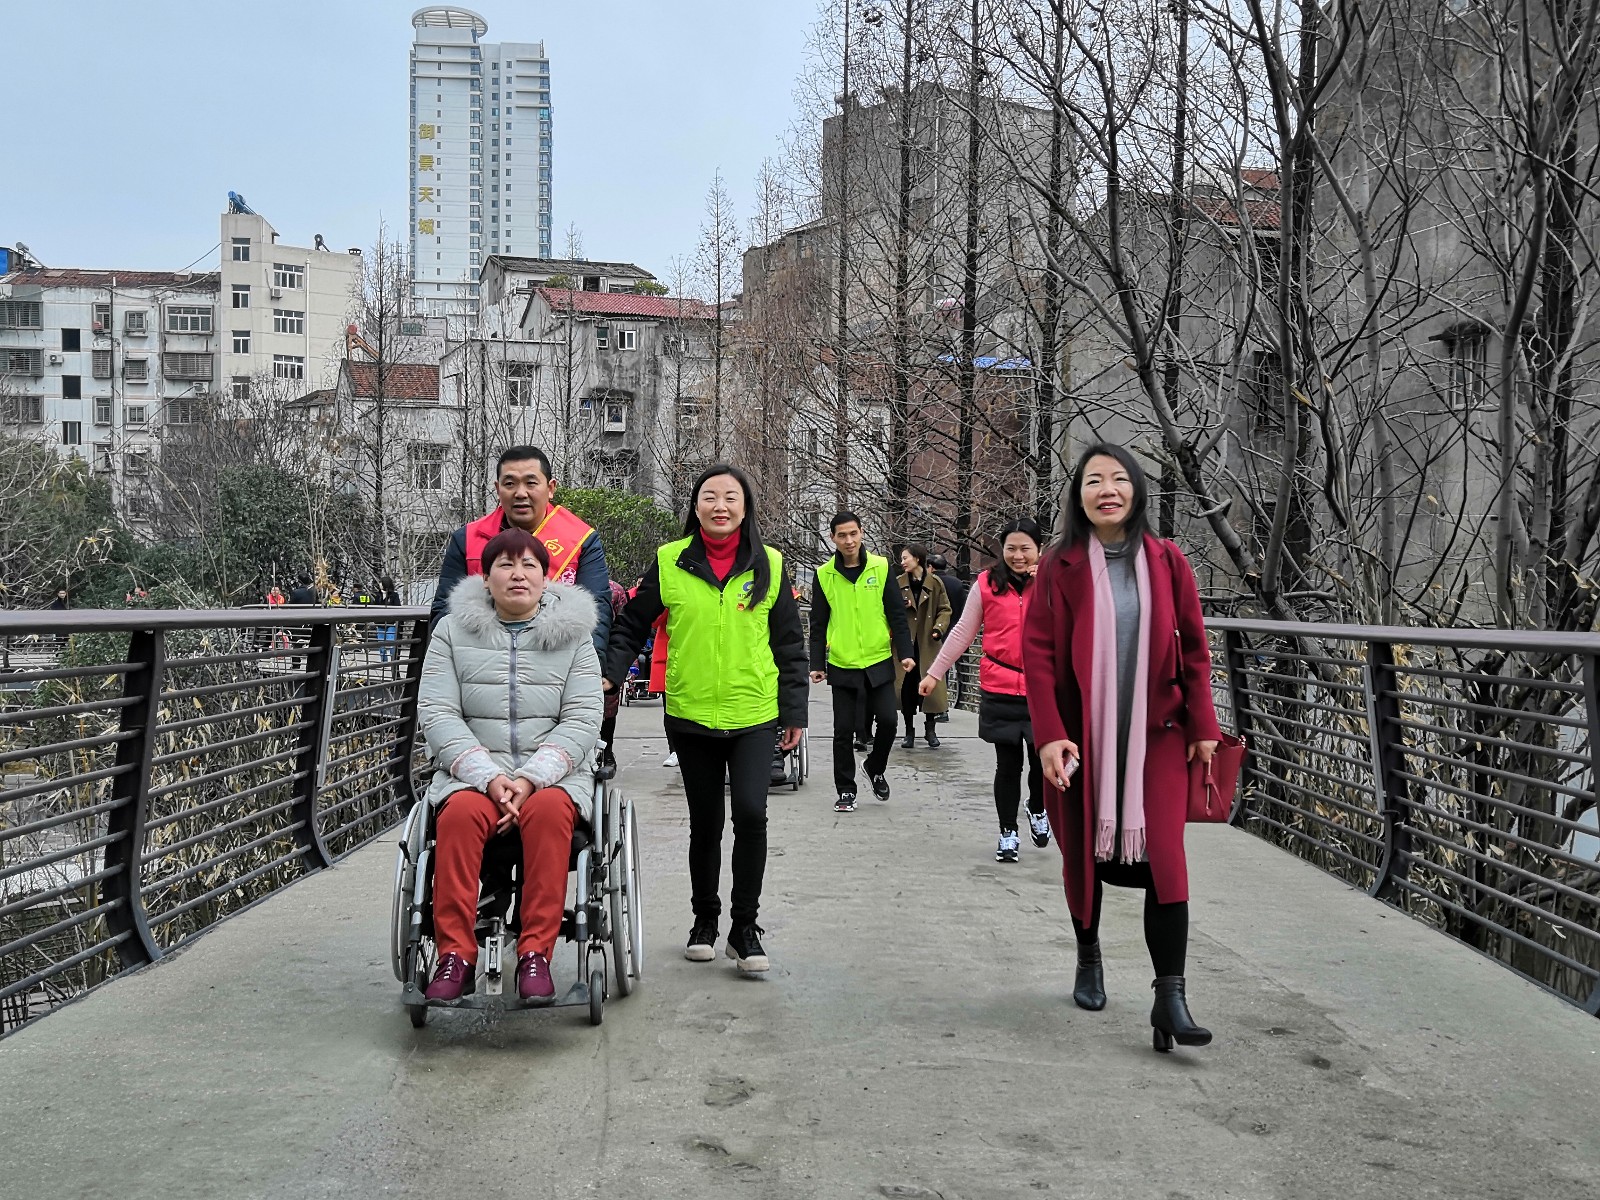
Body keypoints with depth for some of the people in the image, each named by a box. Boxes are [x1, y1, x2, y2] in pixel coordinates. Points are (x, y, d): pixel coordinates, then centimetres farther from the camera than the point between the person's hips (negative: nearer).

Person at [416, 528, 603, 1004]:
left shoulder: (573, 633, 7)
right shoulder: (454, 630, 8)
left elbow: (582, 720, -2)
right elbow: (436, 713, -2)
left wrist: (531, 778, -16)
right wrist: (489, 776, -16)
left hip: (554, 774, 0)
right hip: (472, 771, 1)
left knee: (549, 810, -33)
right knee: (461, 813, -32)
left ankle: (535, 954, -27)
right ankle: (455, 954, -24)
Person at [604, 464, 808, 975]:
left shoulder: (768, 564, 2)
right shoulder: (669, 561, 0)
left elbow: (790, 644, 7)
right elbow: (633, 626, 7)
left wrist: (794, 711, 6)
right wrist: (610, 673, -7)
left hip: (753, 715, 0)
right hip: (691, 716, 1)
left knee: (751, 814, -14)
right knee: (705, 823, 10)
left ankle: (745, 927, 2)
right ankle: (705, 920, 30)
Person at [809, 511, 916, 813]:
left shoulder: (881, 567, -1)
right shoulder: (824, 575, 1)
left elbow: (896, 614, 1)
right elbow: (818, 624, 6)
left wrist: (906, 652, -6)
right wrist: (817, 664, 2)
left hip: (879, 662, 0)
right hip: (842, 666, 0)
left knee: (887, 720, -7)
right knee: (843, 730, 3)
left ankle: (875, 768, 21)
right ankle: (846, 790, 16)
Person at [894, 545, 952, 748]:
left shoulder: (935, 583, 1)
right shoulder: (898, 583, 5)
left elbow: (945, 609, 4)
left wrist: (939, 627, -12)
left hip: (928, 643, -1)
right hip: (904, 643, 1)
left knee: (930, 685, 0)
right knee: (906, 686, 1)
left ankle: (930, 729, 16)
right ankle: (909, 731, 12)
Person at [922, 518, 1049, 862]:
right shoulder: (987, 583, 3)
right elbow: (963, 631, 8)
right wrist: (935, 672, 9)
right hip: (1000, 689, 0)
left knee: (1043, 758, -4)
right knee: (1008, 764, 5)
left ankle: (1038, 809, 29)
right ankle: (1008, 833, 22)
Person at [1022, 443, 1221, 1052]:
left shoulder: (1167, 562, 3)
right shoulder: (1060, 567, -2)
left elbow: (1193, 648, 5)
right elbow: (1037, 654, -5)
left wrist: (1203, 727, 0)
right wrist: (1049, 735, -13)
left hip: (1156, 734, 0)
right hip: (1083, 738, 0)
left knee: (1164, 859, -10)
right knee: (1084, 854, 13)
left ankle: (1170, 997, -8)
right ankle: (1088, 958, 37)